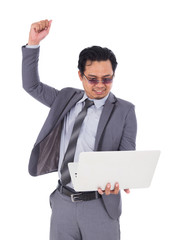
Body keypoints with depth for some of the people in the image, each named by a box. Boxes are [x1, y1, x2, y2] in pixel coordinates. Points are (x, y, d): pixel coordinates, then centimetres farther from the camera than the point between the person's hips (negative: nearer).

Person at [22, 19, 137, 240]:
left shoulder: (124, 110, -2)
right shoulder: (67, 98, 10)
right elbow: (32, 85, 15)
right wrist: (33, 43, 2)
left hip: (99, 204, -3)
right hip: (62, 201, 4)